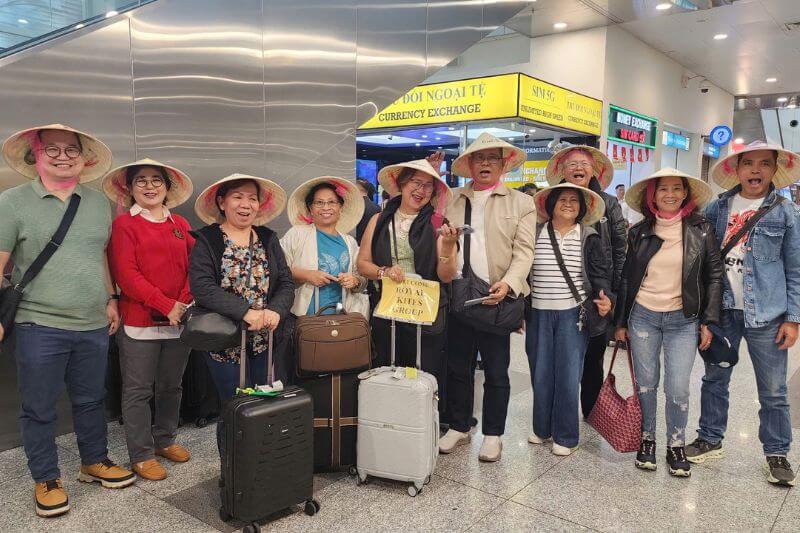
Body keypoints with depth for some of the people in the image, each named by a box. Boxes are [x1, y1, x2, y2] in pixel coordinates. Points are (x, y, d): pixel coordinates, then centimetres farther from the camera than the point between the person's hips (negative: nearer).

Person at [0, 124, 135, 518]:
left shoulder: (99, 203, 8)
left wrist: (111, 299, 12)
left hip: (94, 326, 4)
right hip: (39, 327, -3)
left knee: (91, 400, 17)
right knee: (39, 409, 9)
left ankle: (95, 462, 36)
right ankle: (46, 480, 26)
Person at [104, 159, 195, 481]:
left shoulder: (181, 225, 11)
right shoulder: (124, 224, -3)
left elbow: (193, 267, 7)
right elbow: (126, 275, -11)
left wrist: (184, 303, -8)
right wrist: (166, 306, -15)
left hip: (179, 320, 5)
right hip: (139, 321, -4)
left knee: (171, 386, 15)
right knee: (139, 391, 4)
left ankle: (165, 439, 33)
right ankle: (141, 455, 17)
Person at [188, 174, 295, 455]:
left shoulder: (268, 239, 10)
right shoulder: (206, 241, -2)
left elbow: (286, 283, 3)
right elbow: (202, 287, -16)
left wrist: (275, 310, -17)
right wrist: (246, 311, -26)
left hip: (270, 342, 3)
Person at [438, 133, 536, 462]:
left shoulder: (521, 203, 6)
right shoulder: (450, 200, 13)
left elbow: (524, 251, -4)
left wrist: (508, 284, -19)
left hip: (497, 298, -2)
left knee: (496, 372, 7)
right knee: (458, 368, 12)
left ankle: (493, 434, 22)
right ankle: (458, 427, 28)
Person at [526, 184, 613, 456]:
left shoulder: (589, 239, 2)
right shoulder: (534, 234, 4)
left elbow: (600, 274, 2)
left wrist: (605, 297, -17)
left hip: (573, 315, -1)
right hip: (538, 315, 2)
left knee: (568, 375, -1)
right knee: (540, 374, 9)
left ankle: (565, 436, 14)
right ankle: (542, 428, 27)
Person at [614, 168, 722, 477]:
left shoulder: (701, 230, -1)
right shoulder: (639, 232, 2)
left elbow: (714, 275, 1)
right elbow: (627, 278, 7)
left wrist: (708, 321, -4)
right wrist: (621, 321, 7)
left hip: (683, 320, -1)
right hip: (643, 316, 1)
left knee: (678, 390, -3)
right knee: (645, 385, 8)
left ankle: (676, 446, 19)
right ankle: (646, 440, 26)